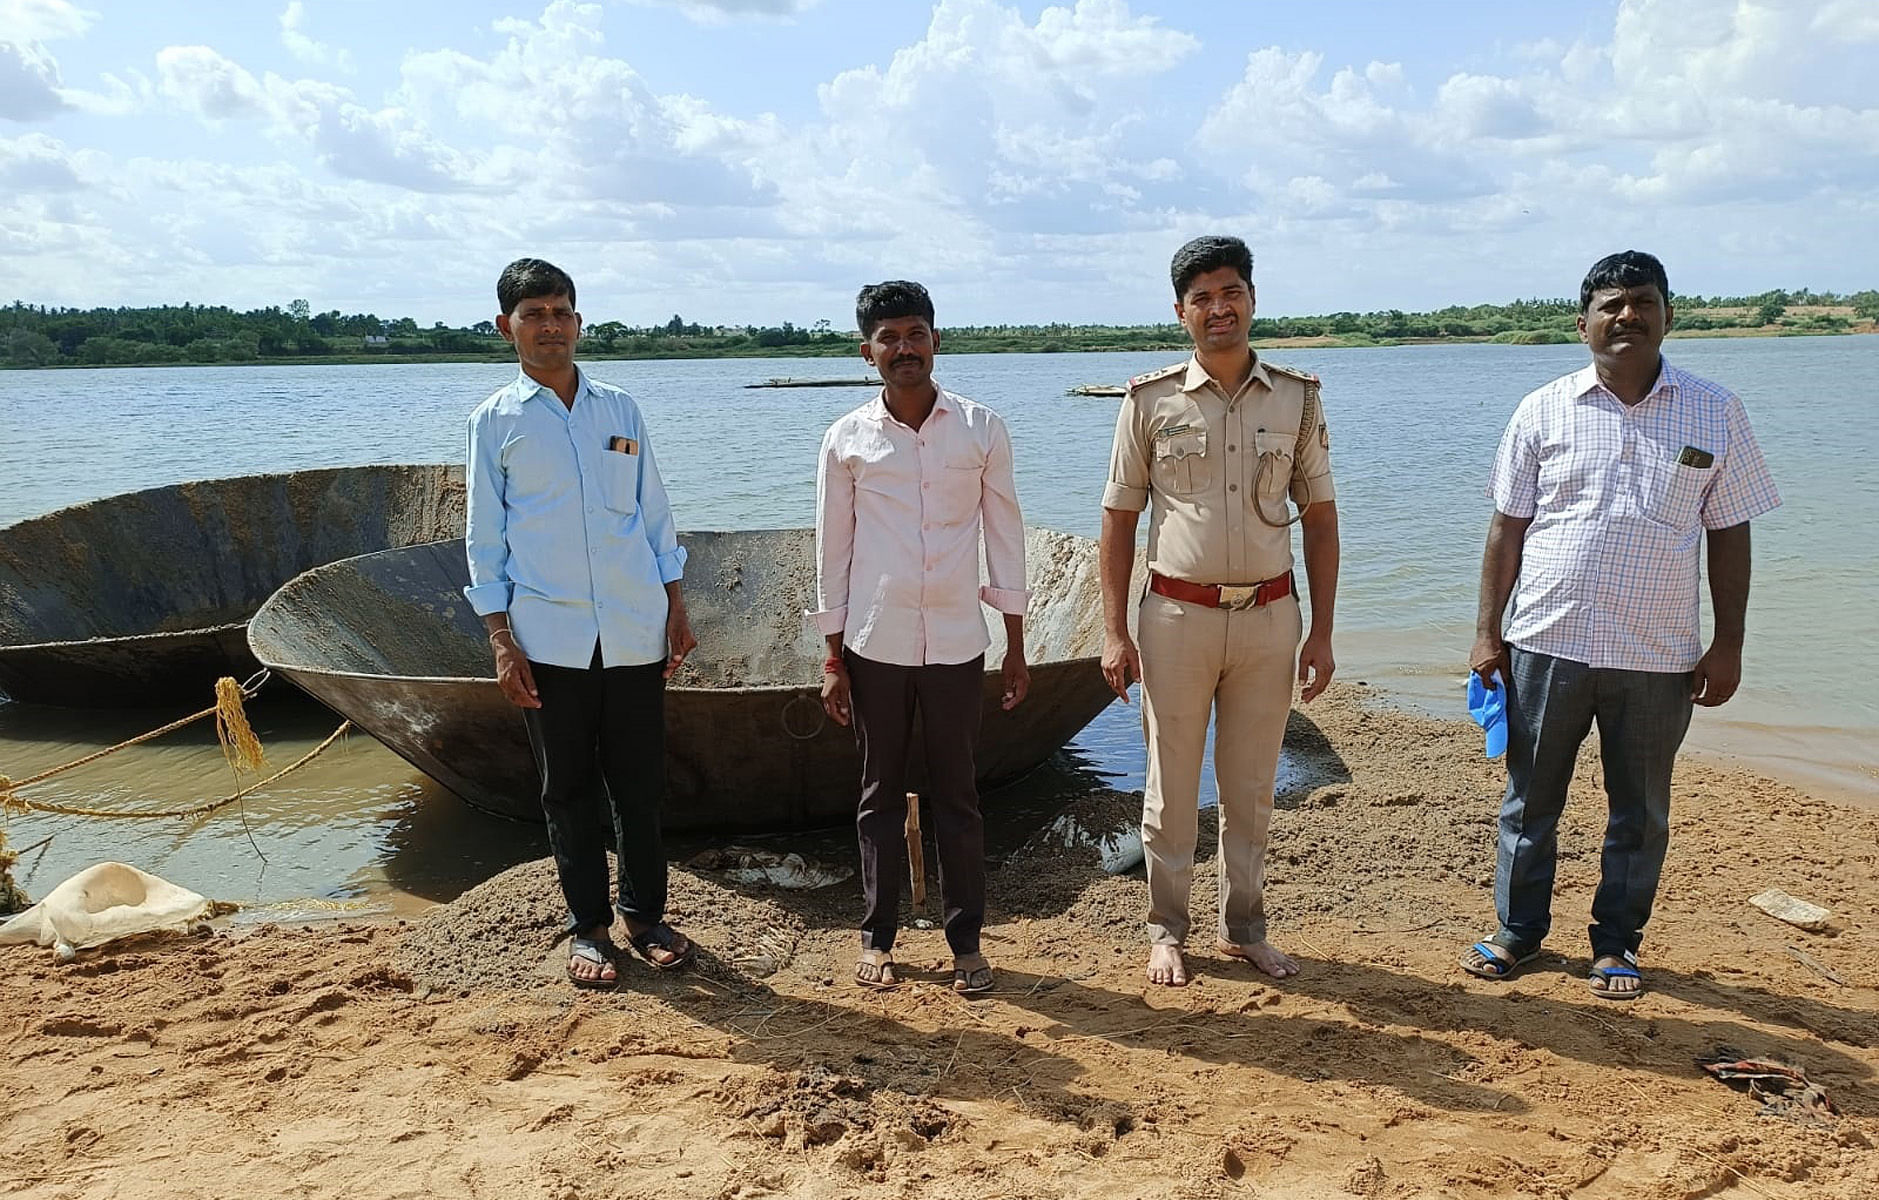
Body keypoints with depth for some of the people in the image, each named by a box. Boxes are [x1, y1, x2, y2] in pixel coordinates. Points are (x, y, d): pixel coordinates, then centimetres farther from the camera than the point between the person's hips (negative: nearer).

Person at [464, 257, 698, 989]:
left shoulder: (620, 410, 9)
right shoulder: (495, 421, 3)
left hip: (635, 631, 2)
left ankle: (644, 915, 25)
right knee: (568, 789, 8)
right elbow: (485, 539, 3)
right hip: (549, 638, -1)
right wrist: (501, 640, -4)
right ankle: (589, 928, 23)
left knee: (640, 783, 8)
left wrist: (676, 610, 7)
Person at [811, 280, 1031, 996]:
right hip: (874, 643, 0)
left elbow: (1004, 536, 4)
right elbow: (832, 551, 4)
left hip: (956, 643, 0)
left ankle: (965, 939, 20)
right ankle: (878, 936, 24)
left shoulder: (981, 429, 0)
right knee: (881, 795, 11)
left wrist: (1016, 645, 2)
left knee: (957, 796, 8)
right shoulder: (846, 440, 0)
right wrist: (833, 658, 2)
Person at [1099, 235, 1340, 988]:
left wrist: (1321, 632, 2)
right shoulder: (1151, 401, -2)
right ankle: (1167, 930, 24)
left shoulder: (1298, 398, 3)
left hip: (1269, 617, 2)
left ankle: (1243, 927, 29)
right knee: (1172, 788, 8)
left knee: (1251, 788, 13)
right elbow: (1118, 519, 1)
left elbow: (1320, 517, 6)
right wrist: (1114, 633, -4)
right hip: (1176, 617, -1)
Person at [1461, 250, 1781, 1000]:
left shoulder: (1715, 414, 2)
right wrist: (1487, 631, -1)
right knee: (1530, 801, 11)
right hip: (1546, 644, 0)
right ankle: (1517, 931, 28)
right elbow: (1508, 528, 3)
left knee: (1640, 813, 12)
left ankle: (1616, 945, 30)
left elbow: (1729, 535, 5)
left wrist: (1728, 644, 1)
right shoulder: (1544, 411, 1)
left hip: (1659, 657, 1)